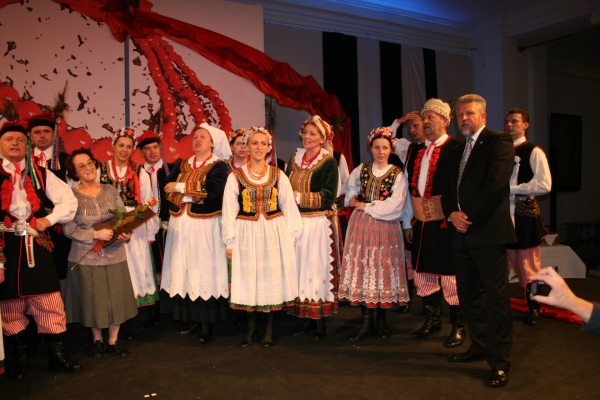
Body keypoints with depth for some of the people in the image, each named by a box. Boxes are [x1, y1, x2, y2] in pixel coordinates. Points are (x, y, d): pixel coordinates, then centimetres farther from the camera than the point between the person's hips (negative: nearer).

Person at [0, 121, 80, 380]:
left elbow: (69, 200, 9)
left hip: (37, 246, 1)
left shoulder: (41, 175, 9)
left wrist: (49, 219, -6)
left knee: (50, 303, 3)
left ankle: (57, 355, 17)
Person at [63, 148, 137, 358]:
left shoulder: (110, 190, 2)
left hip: (114, 254, 2)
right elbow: (69, 229, -9)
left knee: (117, 298, 7)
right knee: (92, 300, 10)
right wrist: (96, 234, -20)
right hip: (86, 256, -2)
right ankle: (97, 340, 31)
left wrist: (126, 233, -16)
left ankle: (113, 341, 25)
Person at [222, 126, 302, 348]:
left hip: (274, 234, 1)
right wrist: (230, 241, -4)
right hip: (247, 234, 0)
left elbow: (289, 207, 4)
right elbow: (229, 210, 0)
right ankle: (251, 328, 20)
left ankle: (269, 328, 19)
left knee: (271, 279, 6)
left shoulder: (278, 175, 5)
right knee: (249, 279, 5)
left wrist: (289, 236, -1)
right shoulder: (236, 176, 1)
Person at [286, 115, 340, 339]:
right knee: (297, 267, 5)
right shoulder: (294, 160, 15)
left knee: (316, 268, -3)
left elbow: (328, 196, -11)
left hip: (318, 223, -5)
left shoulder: (329, 162, -3)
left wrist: (299, 197, -13)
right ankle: (305, 317, 15)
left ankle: (321, 319, 8)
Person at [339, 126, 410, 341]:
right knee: (361, 268, 0)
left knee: (384, 269, 3)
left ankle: (381, 321, 18)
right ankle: (367, 321, 8)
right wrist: (352, 199, 4)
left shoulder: (397, 174, 0)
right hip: (361, 225, 2)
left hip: (385, 227, -2)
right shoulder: (361, 169, 9)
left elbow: (395, 205, -11)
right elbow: (349, 189, 25)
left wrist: (367, 207, -9)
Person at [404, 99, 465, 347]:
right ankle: (432, 320, 31)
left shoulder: (455, 148, -8)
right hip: (421, 222, 7)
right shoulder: (415, 151, 13)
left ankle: (458, 325, 19)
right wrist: (411, 221, 11)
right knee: (423, 272, 14)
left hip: (445, 222, -7)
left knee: (451, 273, 2)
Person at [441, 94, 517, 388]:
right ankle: (479, 346, 28)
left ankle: (500, 361, 6)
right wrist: (452, 214, -3)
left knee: (496, 296, -3)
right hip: (462, 232, 8)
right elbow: (448, 190, 16)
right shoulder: (456, 152, 20)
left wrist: (469, 216, -14)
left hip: (488, 231, -8)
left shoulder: (499, 142, -4)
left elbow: (496, 184, -16)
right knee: (468, 295, 14)